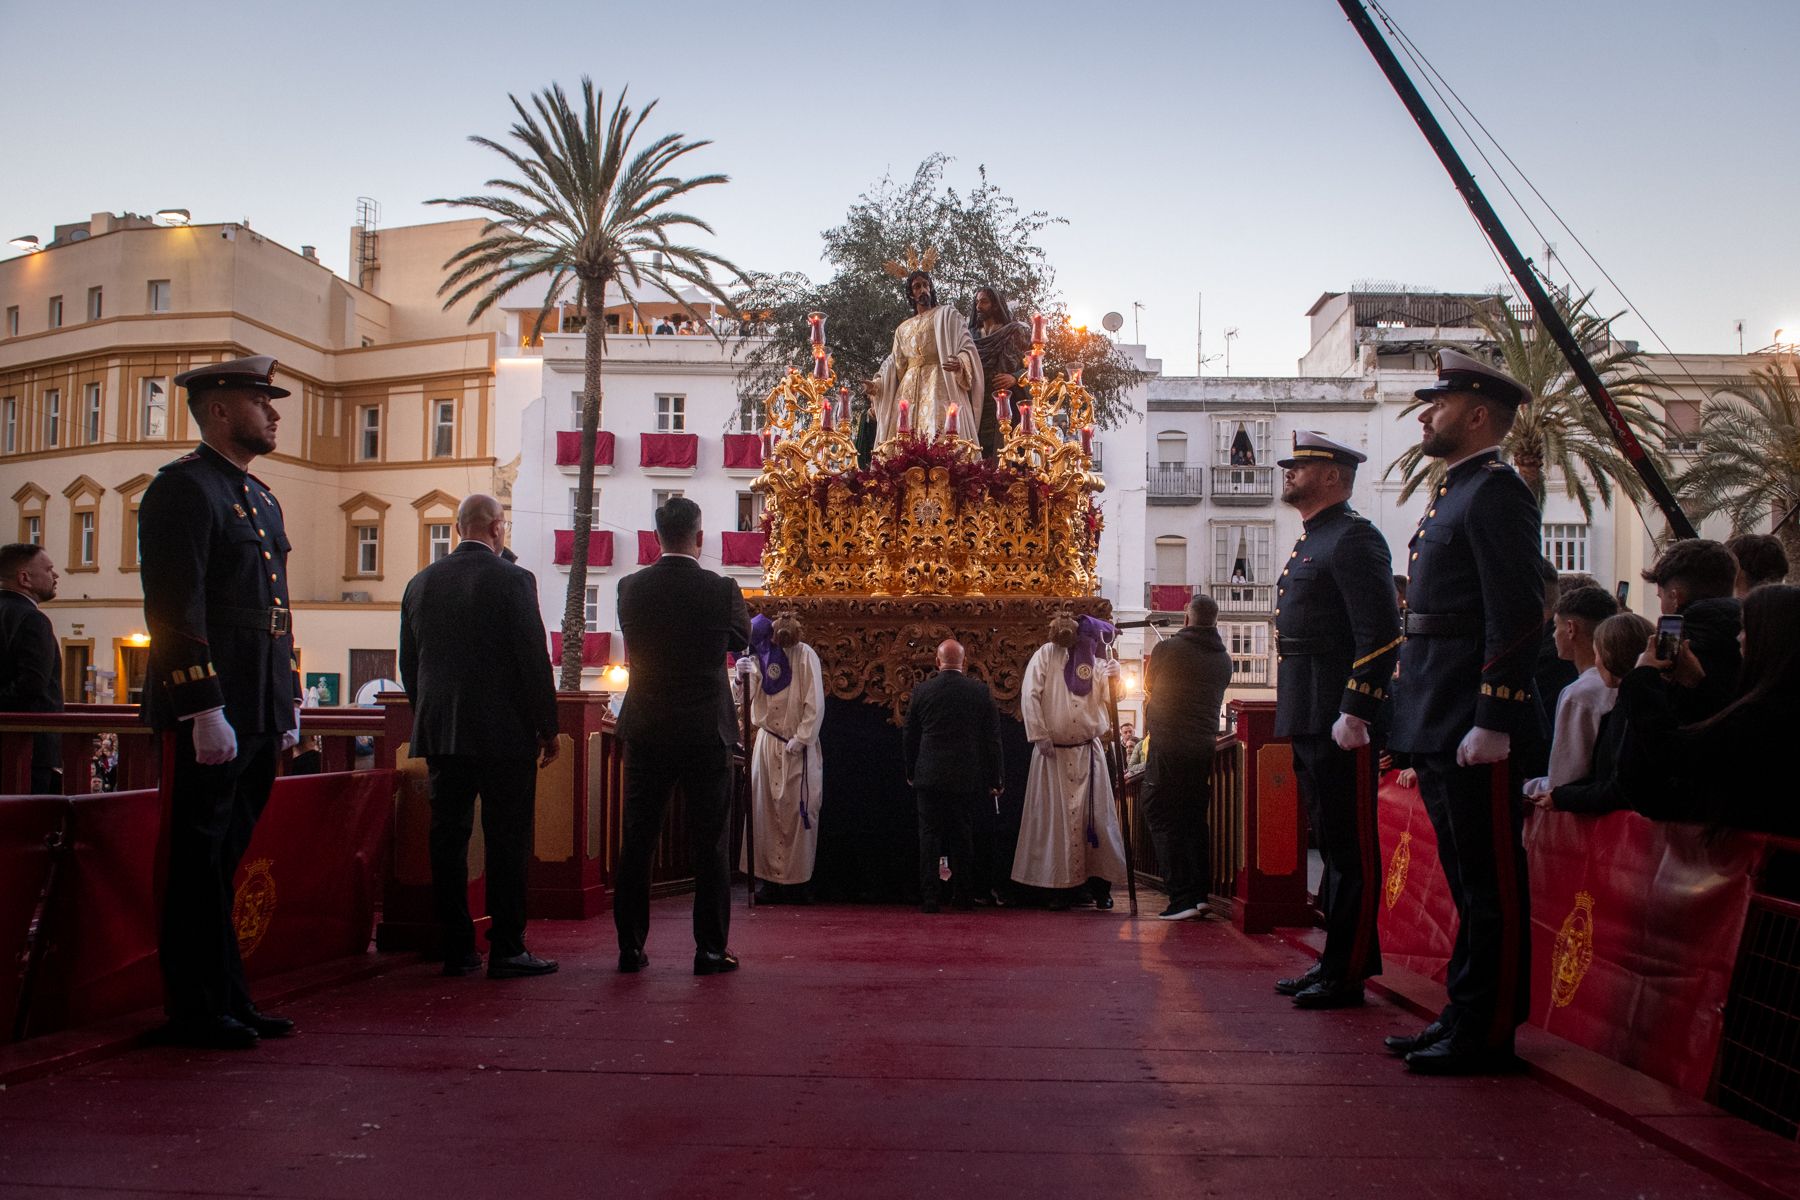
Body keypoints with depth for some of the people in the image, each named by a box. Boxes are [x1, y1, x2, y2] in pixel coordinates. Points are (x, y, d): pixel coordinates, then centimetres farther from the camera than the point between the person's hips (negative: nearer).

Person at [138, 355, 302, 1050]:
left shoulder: (262, 499, 20)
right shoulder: (183, 488, -8)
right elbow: (176, 608, -16)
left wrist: (290, 703, 18)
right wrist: (205, 710, -20)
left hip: (261, 715, 8)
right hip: (211, 714, -8)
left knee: (225, 860, 14)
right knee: (201, 862, 0)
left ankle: (228, 1001, 22)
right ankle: (197, 1011, 10)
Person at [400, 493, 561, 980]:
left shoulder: (420, 583, 8)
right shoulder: (513, 580, -9)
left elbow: (409, 665, 14)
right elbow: (533, 660, -11)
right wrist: (548, 728, -2)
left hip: (440, 733, 5)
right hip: (504, 734, -5)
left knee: (448, 838, 9)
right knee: (507, 840, 1)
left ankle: (456, 949, 14)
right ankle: (506, 949, 3)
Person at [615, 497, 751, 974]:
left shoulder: (631, 587, -1)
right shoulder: (720, 589, -9)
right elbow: (742, 640, 8)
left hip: (645, 732, 3)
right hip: (706, 732, -2)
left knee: (636, 844, 9)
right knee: (710, 846, 5)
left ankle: (630, 947, 14)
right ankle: (711, 950, 8)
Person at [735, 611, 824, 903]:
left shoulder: (805, 655, -9)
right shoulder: (758, 657, 3)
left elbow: (815, 704, -10)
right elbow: (750, 700, 3)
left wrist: (800, 740, -14)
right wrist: (744, 678, -16)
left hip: (799, 747, -4)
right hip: (767, 743, 4)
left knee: (800, 812, -2)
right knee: (765, 810, 1)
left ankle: (798, 880, 4)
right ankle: (769, 878, 6)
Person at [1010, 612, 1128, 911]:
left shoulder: (1097, 663, 6)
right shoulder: (1047, 654, -5)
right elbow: (1029, 694, -9)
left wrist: (1115, 678, -18)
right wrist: (1040, 736, -13)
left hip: (1088, 752, 3)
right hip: (1052, 751, -3)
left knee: (1094, 817, 1)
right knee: (1056, 818, 0)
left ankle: (1097, 883, 9)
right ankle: (1060, 886, 8)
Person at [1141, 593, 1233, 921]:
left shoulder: (1167, 648, -6)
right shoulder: (1224, 659, 8)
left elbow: (1148, 686, 9)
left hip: (1167, 746, -5)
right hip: (1204, 746, 5)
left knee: (1162, 819, -1)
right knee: (1194, 819, 15)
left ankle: (1182, 897, -6)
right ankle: (1201, 893, 14)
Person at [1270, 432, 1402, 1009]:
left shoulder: (1353, 538, -10)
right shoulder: (1309, 544, 20)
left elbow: (1380, 633, -18)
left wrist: (1355, 713, -22)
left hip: (1340, 723, -10)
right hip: (1307, 722, 10)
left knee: (1351, 848, -2)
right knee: (1331, 844, 15)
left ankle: (1346, 973, 5)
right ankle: (1337, 959, 24)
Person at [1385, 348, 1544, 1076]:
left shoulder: (1496, 492, -11)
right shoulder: (1451, 493, 18)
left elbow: (1517, 617, -19)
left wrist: (1492, 722, -22)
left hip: (1472, 728, -10)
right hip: (1436, 727, 10)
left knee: (1490, 884, 0)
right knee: (1467, 881, 16)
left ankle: (1488, 1035, 8)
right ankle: (1462, 1016, 26)